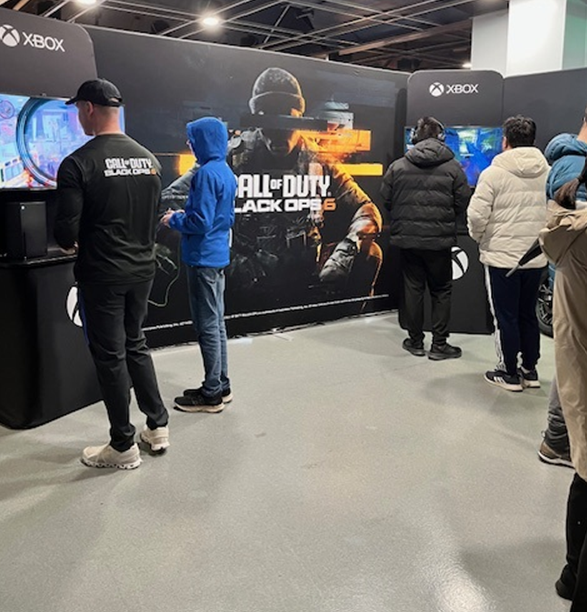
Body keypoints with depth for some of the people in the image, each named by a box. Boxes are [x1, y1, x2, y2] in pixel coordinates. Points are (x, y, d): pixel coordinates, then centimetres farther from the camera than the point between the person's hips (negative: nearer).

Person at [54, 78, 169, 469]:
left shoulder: (78, 163, -14)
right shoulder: (149, 159, 4)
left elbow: (66, 233, -15)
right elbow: (154, 219, 8)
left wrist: (69, 244, 6)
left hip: (102, 275, -6)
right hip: (142, 269, 6)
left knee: (110, 356, 5)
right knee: (136, 345, 20)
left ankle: (124, 447, 17)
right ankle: (158, 426, 26)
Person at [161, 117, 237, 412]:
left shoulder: (207, 173, -17)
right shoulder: (226, 172, 11)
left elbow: (201, 223, -22)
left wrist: (174, 220, -4)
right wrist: (185, 215, 15)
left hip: (203, 259, -9)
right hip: (219, 255, 9)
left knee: (207, 326, -1)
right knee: (217, 323, 15)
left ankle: (212, 394, 8)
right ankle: (221, 385, 25)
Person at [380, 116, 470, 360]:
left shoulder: (397, 166, -2)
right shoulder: (452, 167, -5)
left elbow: (386, 200, 2)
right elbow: (463, 202, -3)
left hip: (407, 238, 2)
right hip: (439, 239, -1)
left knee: (413, 288, 11)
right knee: (441, 290, 10)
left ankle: (415, 341, 19)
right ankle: (439, 344, 12)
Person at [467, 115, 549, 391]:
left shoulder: (493, 173, -11)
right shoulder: (549, 172, 2)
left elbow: (476, 215, -14)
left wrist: (479, 237, 6)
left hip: (501, 255, -5)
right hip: (536, 257, 5)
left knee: (505, 316, 6)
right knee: (528, 314, 17)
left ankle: (509, 373, 14)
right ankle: (530, 370, 25)